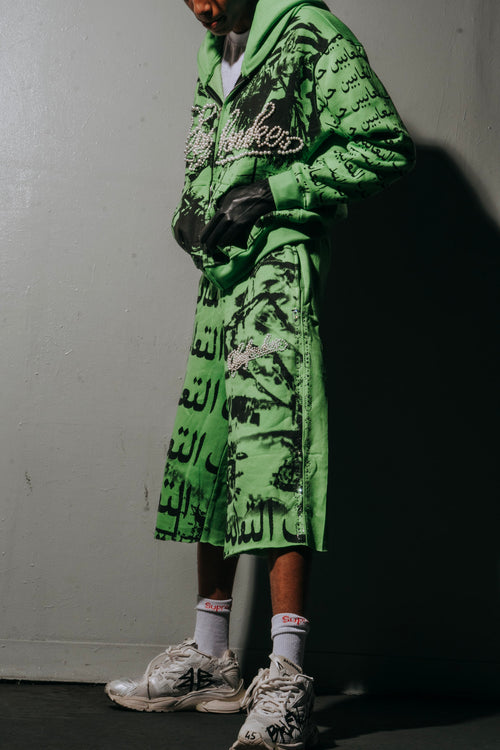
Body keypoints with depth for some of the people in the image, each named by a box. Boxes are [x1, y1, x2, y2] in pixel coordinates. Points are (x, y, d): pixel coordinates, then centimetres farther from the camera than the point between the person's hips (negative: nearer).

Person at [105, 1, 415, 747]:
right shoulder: (213, 60, 22)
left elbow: (386, 147, -8)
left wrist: (270, 189, -14)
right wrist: (192, 211, 6)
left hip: (280, 267, -8)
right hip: (220, 275, 8)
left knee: (272, 451, -19)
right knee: (207, 458, 7)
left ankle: (286, 681, -18)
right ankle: (212, 661, 17)